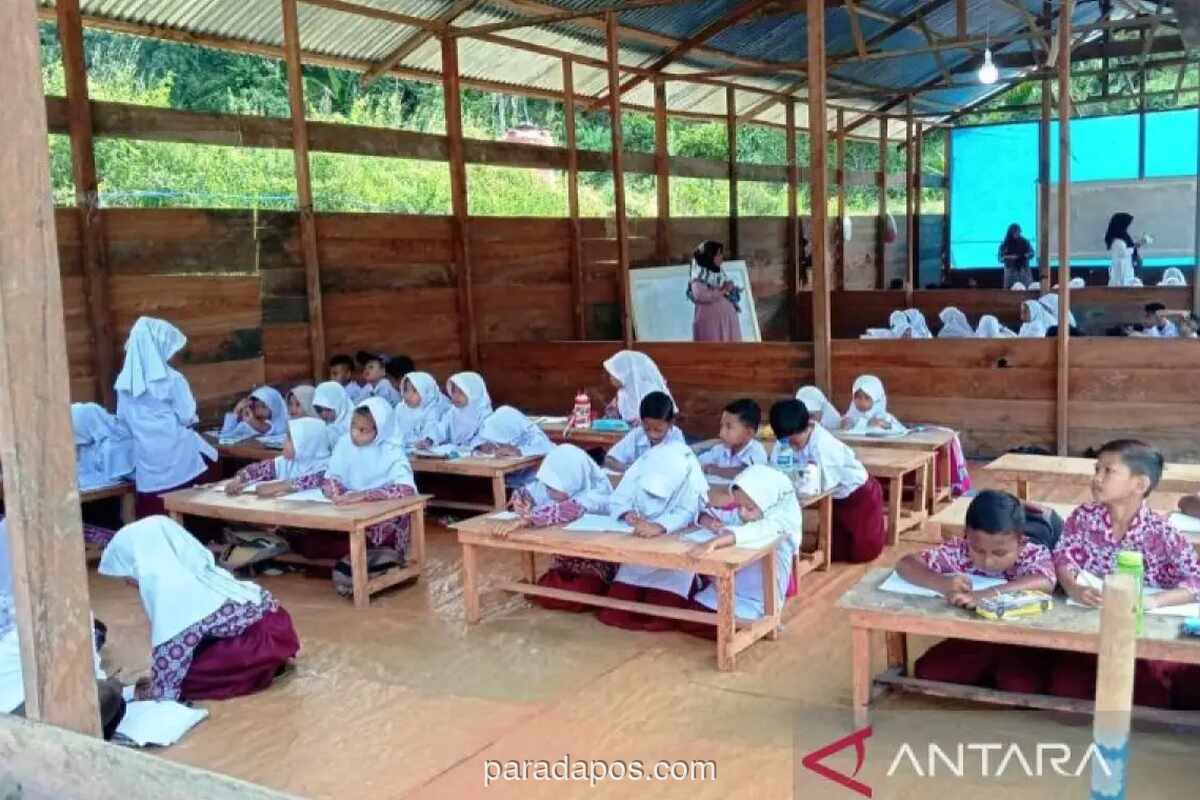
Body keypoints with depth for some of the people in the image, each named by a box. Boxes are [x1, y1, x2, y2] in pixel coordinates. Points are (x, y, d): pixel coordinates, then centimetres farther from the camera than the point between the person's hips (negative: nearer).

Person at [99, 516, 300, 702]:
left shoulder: (168, 589, -17)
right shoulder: (185, 572, 10)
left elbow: (173, 649, -15)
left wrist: (158, 692, -1)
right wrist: (155, 678, 21)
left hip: (266, 639, -9)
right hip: (269, 626, 9)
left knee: (183, 675, -7)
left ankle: (259, 669, 1)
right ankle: (267, 663, 14)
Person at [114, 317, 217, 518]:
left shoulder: (124, 381, 3)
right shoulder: (172, 379, -12)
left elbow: (122, 418, 13)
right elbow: (187, 417, -8)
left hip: (146, 459, 4)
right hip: (175, 459, -4)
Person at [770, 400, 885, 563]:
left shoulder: (822, 443, -35)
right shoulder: (785, 440, -16)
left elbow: (824, 482, -40)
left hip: (860, 494, -6)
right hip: (835, 498, 6)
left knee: (862, 553, 2)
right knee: (831, 553, 9)